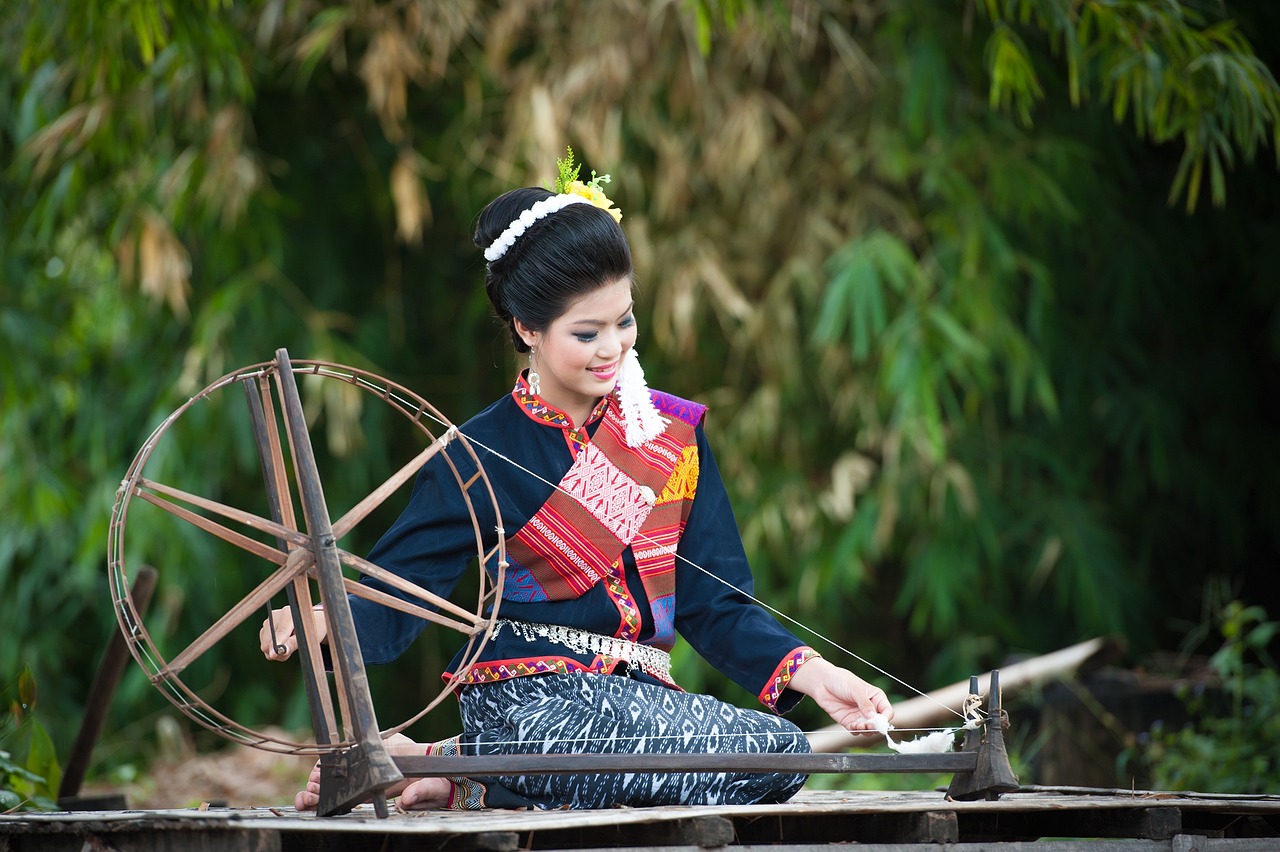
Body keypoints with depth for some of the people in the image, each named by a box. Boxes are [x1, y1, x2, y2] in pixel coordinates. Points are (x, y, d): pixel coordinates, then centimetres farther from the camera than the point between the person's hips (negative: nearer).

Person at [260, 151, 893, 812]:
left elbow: (712, 604, 8)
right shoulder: (484, 454, -1)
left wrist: (809, 672, -8)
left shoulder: (672, 435, 11)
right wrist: (320, 623, -28)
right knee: (773, 752, -25)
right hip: (531, 700, -5)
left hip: (636, 700, 5)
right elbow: (393, 598, -6)